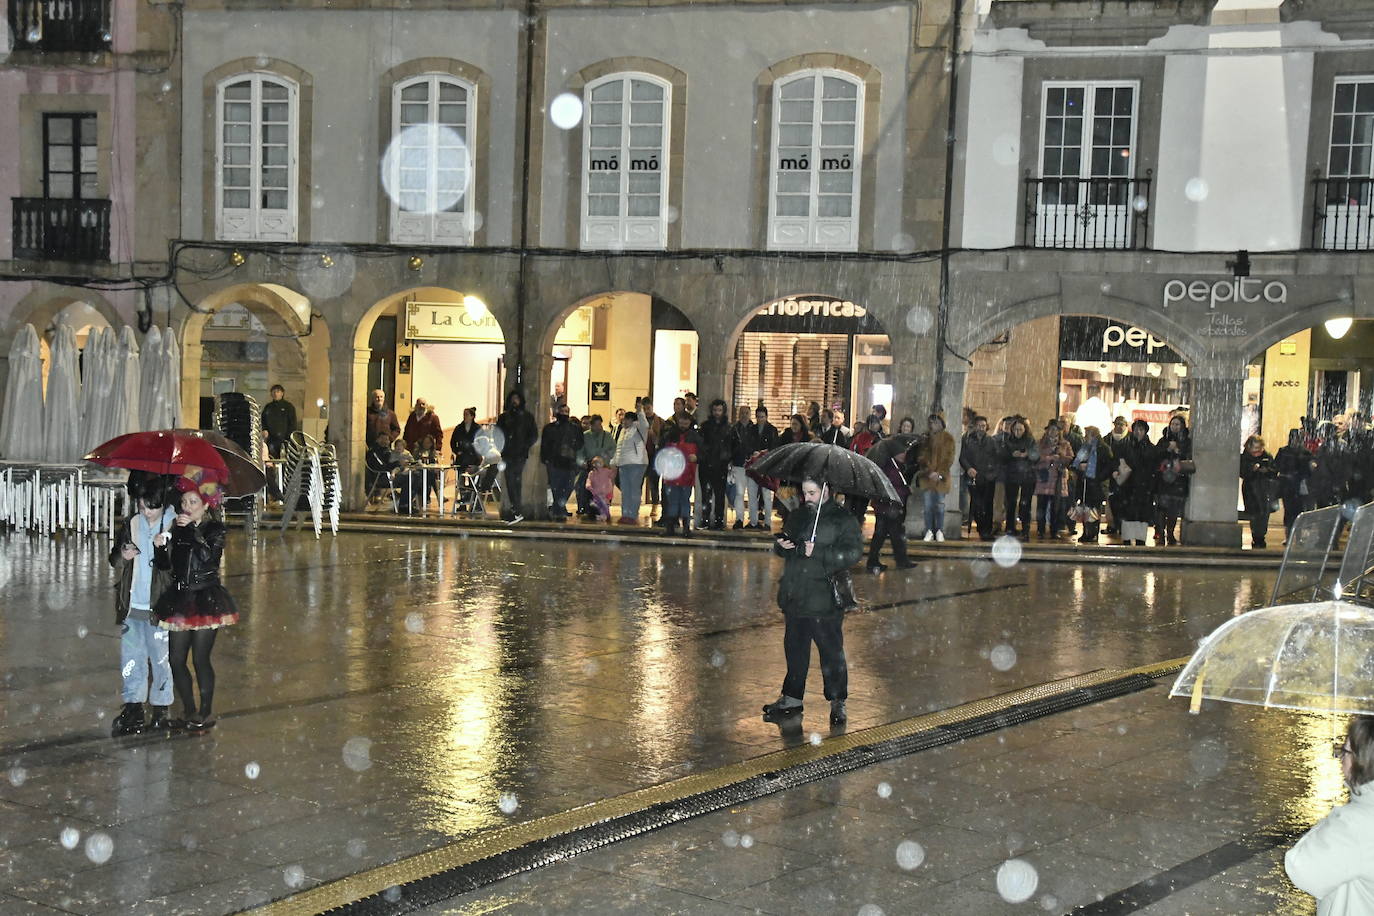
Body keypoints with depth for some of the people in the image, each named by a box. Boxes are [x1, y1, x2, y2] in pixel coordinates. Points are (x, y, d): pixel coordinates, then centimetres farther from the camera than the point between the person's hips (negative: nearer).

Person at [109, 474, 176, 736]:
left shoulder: (176, 525, -6)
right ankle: (132, 708, 19)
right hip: (132, 606, 4)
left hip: (160, 606, -4)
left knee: (161, 659, 3)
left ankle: (160, 710, 15)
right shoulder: (131, 524, 8)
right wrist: (122, 556, -6)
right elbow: (115, 563, 17)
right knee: (130, 658, 8)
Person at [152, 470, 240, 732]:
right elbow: (166, 565, 9)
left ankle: (206, 713, 8)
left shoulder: (215, 529, -2)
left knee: (201, 659, -4)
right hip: (179, 600, 5)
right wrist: (160, 547, -11)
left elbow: (208, 556, -21)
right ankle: (189, 711, 19)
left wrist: (191, 530, -20)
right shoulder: (177, 529, 11)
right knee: (176, 660, 5)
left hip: (206, 601, -5)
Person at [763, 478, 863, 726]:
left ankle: (837, 701, 11)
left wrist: (817, 552, -21)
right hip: (795, 597, 6)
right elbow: (782, 546, 25)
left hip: (824, 601, -6)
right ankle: (792, 698, 22)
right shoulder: (797, 517, 15)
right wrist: (780, 545, 0)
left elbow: (852, 553, -14)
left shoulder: (844, 520, -4)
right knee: (794, 649, 12)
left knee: (831, 651, 0)